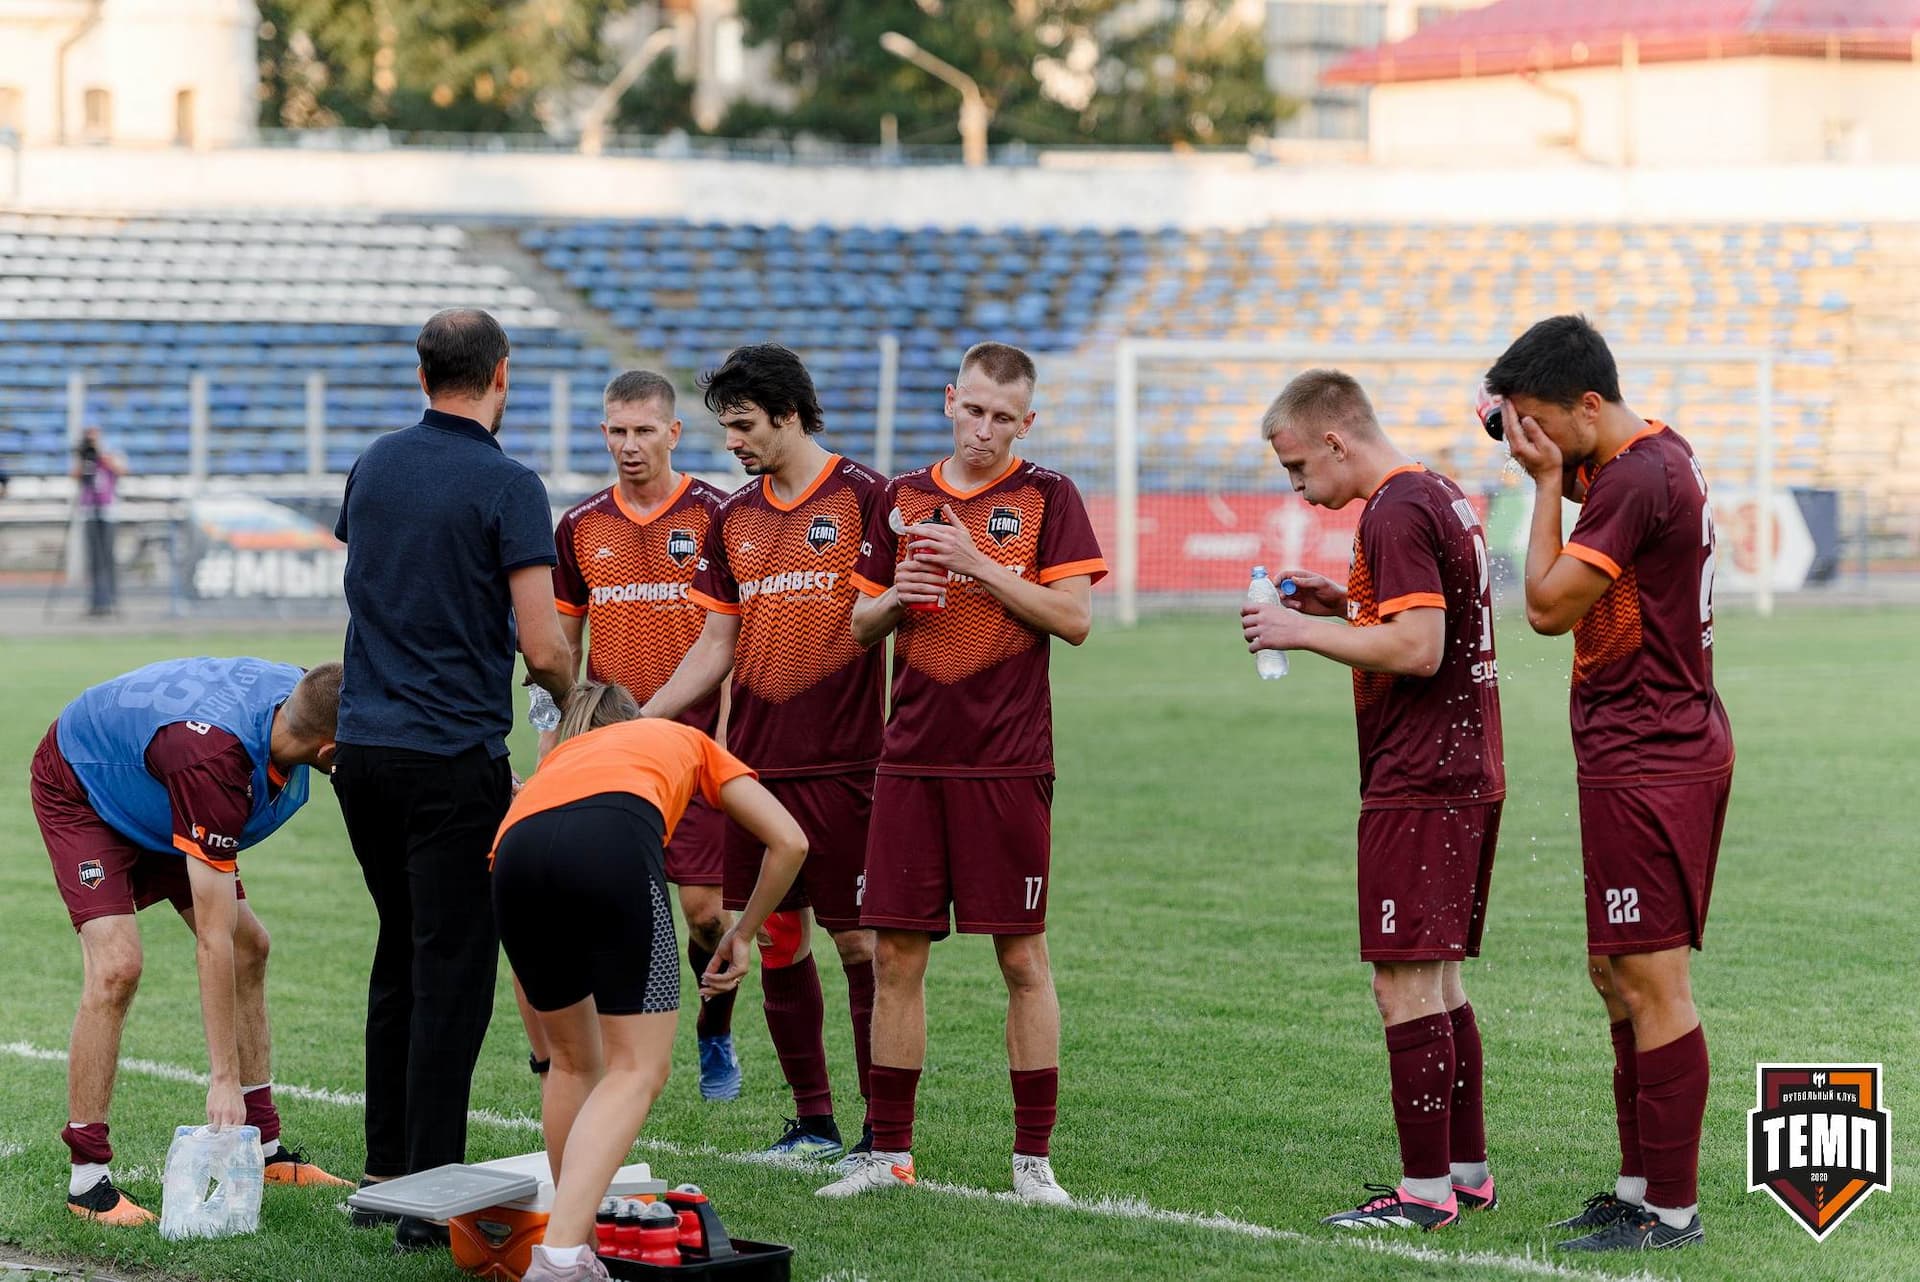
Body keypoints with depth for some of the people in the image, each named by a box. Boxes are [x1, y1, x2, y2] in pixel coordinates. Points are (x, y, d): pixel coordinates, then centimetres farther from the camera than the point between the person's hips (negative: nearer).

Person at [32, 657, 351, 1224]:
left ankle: (264, 1147, 15)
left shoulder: (300, 692, -23)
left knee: (250, 948, 6)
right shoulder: (215, 762, -43)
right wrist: (223, 1080, -37)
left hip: (153, 806, 9)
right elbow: (212, 941, -40)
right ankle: (86, 1179, -15)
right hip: (79, 789, -9)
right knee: (116, 968, -23)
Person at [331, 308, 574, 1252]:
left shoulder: (374, 465, 7)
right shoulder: (506, 486, -12)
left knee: (399, 960, 18)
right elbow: (542, 647, -15)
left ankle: (385, 1173, 21)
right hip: (452, 757, -6)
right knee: (451, 971, -2)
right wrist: (572, 690, 6)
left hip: (362, 745, 6)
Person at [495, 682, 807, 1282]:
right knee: (637, 1069, 1)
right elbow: (788, 841, 28)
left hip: (516, 852, 4)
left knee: (574, 1064, 23)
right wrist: (742, 934, 41)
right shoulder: (688, 741, 39)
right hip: (614, 844, -4)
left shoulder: (559, 757, 43)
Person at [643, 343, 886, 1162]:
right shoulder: (732, 518, 14)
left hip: (840, 761, -6)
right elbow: (716, 644, 16)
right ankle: (812, 1124, 16)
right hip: (755, 763, 6)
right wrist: (637, 721, 10)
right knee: (776, 942, 7)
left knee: (860, 941, -4)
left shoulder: (862, 497, -4)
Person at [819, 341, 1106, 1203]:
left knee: (1022, 954, -1)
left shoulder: (1046, 498, 1)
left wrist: (979, 567, -14)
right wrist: (895, 597, -6)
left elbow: (1074, 618, -7)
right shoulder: (902, 499, 11)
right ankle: (889, 1151, 11)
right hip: (912, 758, 3)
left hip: (1008, 761, -3)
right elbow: (862, 627, 15)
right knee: (896, 952, 3)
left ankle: (1033, 1156, 6)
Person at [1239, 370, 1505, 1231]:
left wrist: (1304, 632, -14)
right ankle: (1466, 1170, 20)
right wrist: (1350, 602, 16)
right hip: (1467, 772, 10)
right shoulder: (1442, 497, 16)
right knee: (1438, 978, 15)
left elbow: (1418, 647, -23)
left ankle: (1425, 1190, -6)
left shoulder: (1395, 514, -15)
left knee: (1405, 982, -7)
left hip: (1417, 786, -10)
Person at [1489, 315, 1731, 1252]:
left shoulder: (1638, 480, -20)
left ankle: (1671, 1209, -3)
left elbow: (1547, 604, -18)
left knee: (1652, 980, -7)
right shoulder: (1655, 455, 11)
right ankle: (1640, 1185, 23)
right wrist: (1551, 468, 8)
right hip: (1670, 745, 11)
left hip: (1646, 766, -11)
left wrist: (1547, 479, -10)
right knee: (1616, 974, 16)